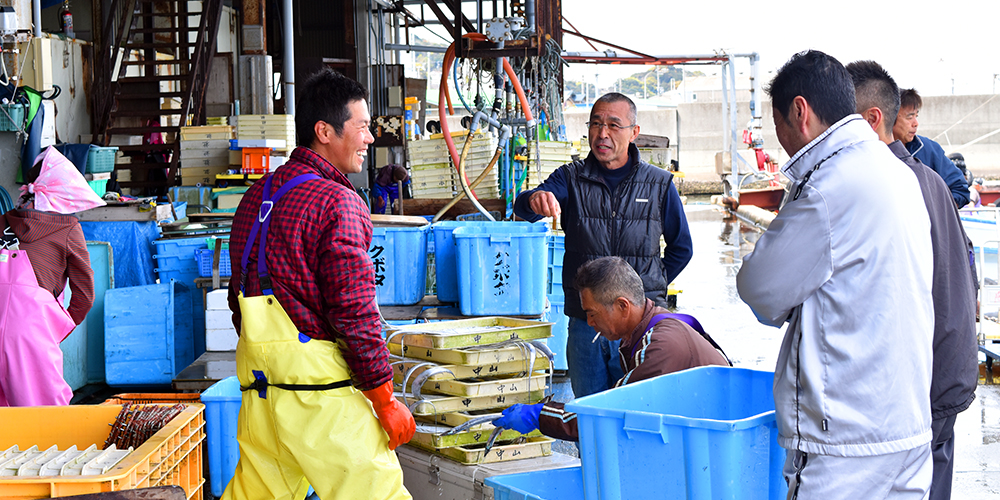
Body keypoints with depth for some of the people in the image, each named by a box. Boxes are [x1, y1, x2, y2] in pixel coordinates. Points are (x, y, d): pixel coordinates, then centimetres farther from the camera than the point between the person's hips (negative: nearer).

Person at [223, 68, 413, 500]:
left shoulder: (257, 195, 14)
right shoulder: (337, 202, -12)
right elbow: (355, 312, -15)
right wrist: (385, 399, -9)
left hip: (257, 381, 8)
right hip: (317, 382, -8)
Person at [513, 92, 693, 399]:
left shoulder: (659, 184, 6)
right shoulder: (571, 178, 5)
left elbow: (681, 248, 16)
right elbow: (522, 208, -13)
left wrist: (651, 287, 5)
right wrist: (535, 199, -36)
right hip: (585, 325, 1)